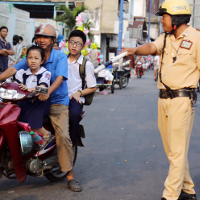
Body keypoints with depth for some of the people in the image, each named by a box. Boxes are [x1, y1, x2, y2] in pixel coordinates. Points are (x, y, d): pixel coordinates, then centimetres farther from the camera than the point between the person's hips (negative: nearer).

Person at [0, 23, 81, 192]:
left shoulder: (60, 56, -3)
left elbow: (60, 78, -19)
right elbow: (14, 69, -4)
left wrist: (48, 92, -38)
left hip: (57, 101, -4)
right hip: (34, 100, 4)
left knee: (63, 135, -21)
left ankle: (70, 175, -12)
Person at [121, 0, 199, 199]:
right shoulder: (166, 37, 12)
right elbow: (152, 47, -5)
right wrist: (135, 49, -25)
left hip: (182, 99, -8)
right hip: (164, 98, 8)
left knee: (177, 150, -6)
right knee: (171, 148, 14)